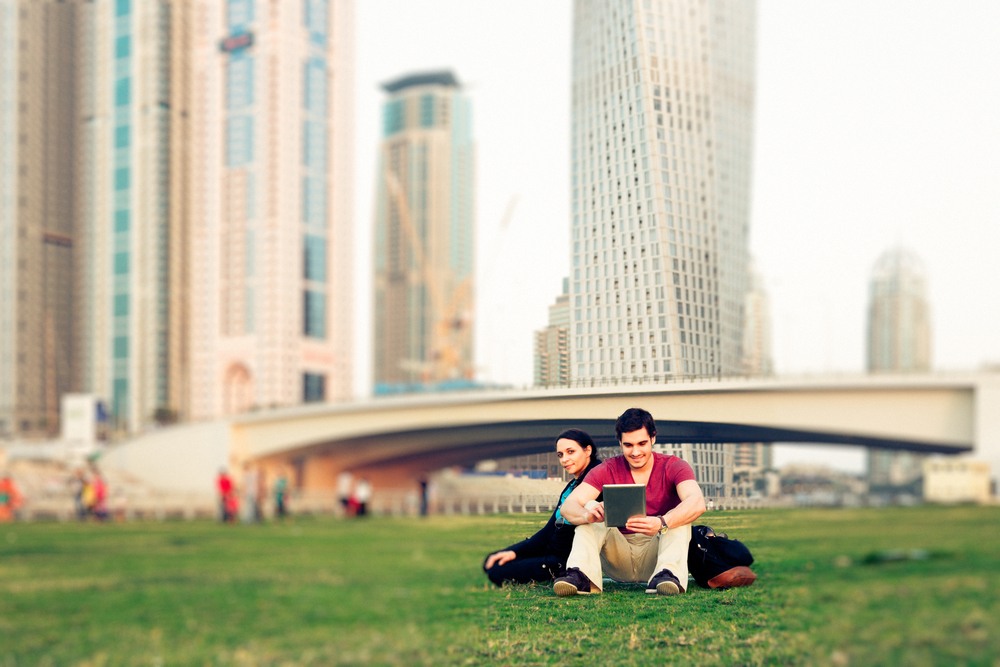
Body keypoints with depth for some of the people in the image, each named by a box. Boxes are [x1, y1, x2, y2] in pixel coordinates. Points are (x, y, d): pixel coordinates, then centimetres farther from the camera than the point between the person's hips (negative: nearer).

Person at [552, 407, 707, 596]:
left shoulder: (673, 467, -7)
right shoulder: (608, 470, -3)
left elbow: (697, 503, -28)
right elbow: (568, 506, -16)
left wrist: (662, 523, -49)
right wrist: (587, 515, -42)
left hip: (656, 554, -1)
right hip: (619, 555, 1)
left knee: (680, 516, -25)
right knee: (591, 507, -19)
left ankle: (668, 573, -45)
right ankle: (581, 576, -39)